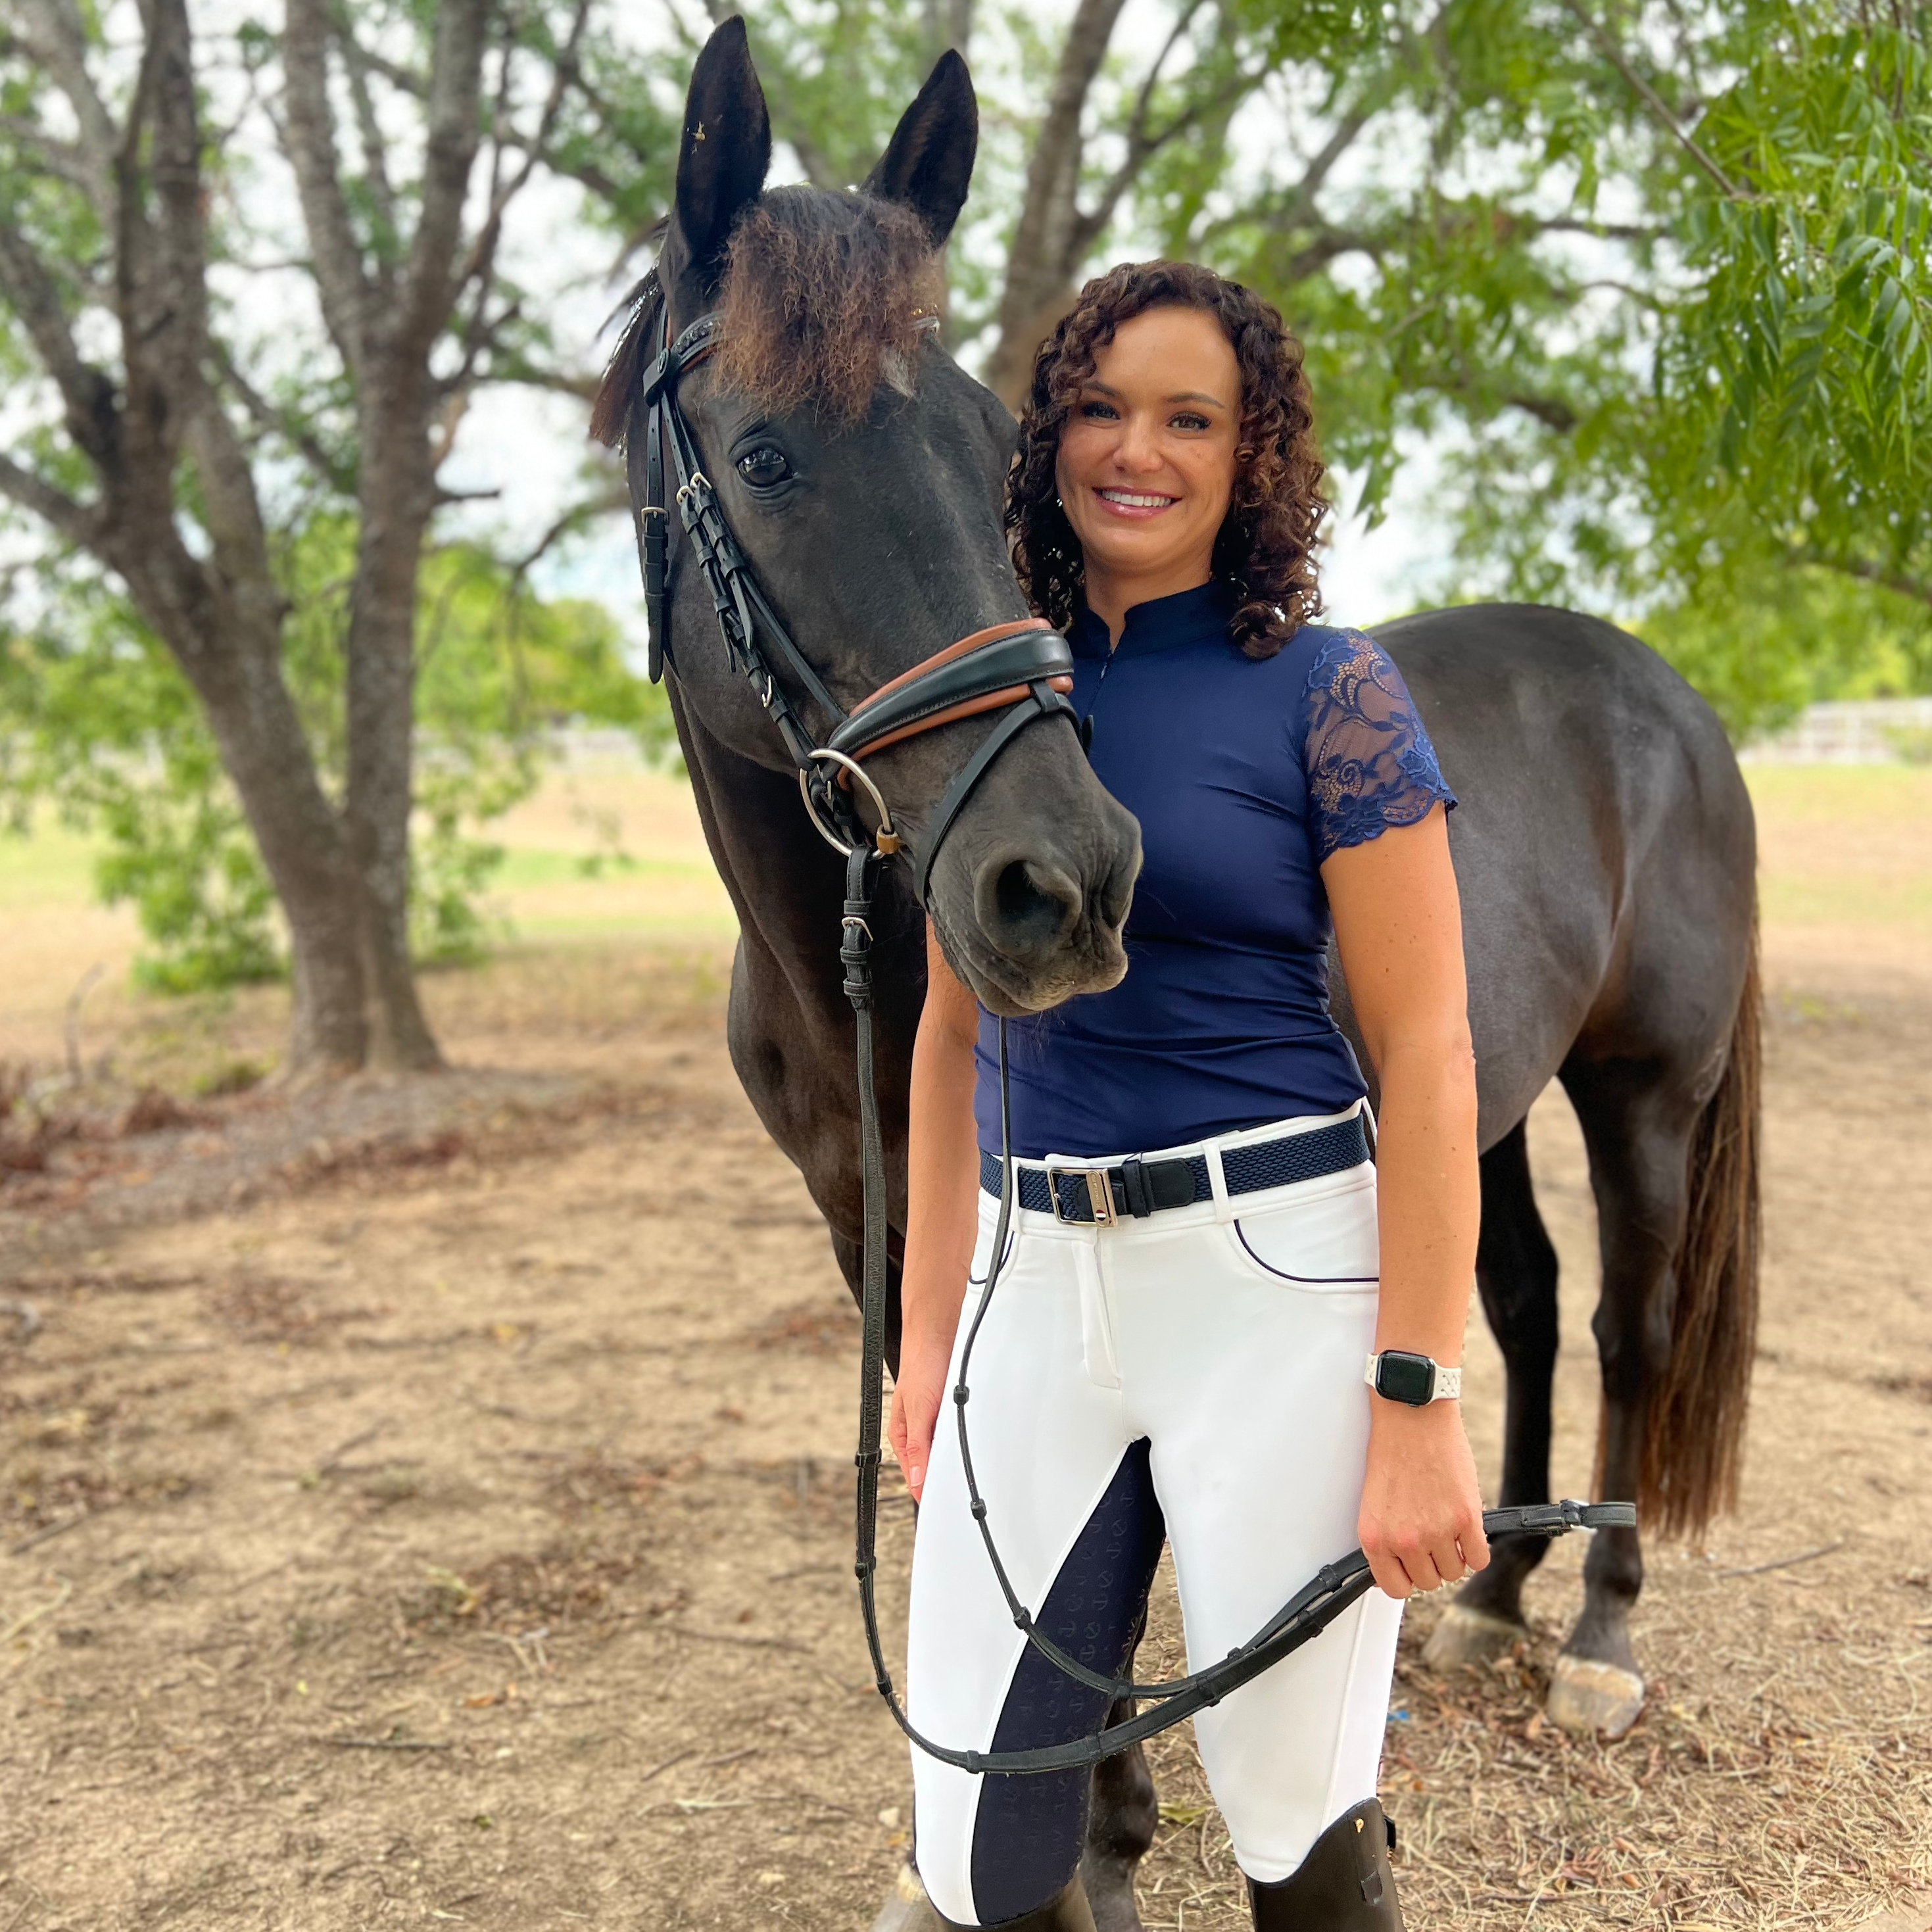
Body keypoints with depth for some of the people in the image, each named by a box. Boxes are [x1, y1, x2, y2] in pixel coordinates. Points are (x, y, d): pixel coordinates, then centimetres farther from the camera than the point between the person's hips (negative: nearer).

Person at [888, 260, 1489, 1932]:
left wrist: (1416, 1403, -13)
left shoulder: (1326, 691, -5)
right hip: (1038, 1285, 5)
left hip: (1277, 1276, -4)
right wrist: (930, 1335, 12)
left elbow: (1427, 1053, -8)